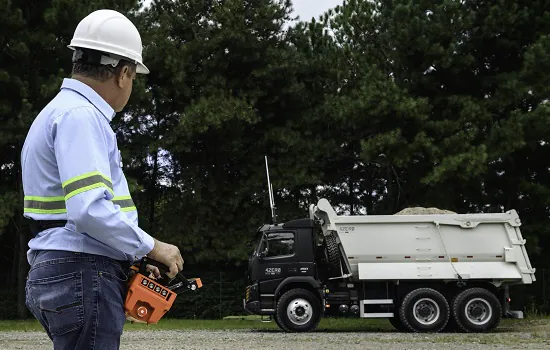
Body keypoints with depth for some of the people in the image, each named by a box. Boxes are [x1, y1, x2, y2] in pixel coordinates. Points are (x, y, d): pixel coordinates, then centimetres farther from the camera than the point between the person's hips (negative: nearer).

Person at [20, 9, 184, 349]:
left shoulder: (62, 110, 21)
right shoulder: (81, 116, -12)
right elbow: (90, 209, -24)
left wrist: (126, 260, 18)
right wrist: (151, 247, -11)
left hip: (58, 272, 10)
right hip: (83, 277, -10)